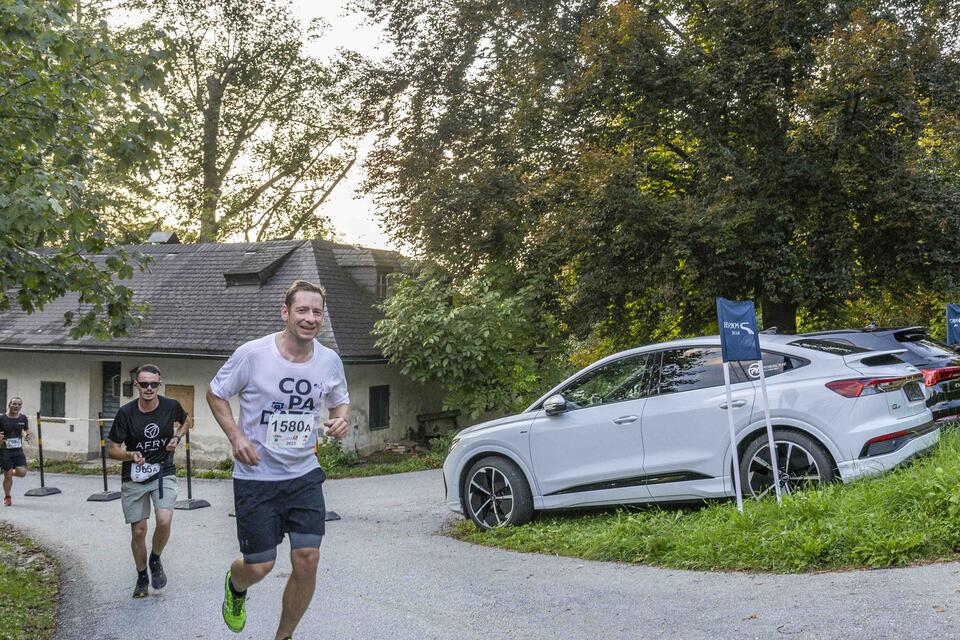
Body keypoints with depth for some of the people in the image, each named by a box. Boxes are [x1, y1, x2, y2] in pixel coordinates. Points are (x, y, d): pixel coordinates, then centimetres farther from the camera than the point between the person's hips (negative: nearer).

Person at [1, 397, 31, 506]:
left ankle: (11, 472, 24)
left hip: (18, 451, 3)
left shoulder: (23, 418, 2)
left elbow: (26, 430, 19)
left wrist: (27, 436, -2)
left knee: (22, 472, -12)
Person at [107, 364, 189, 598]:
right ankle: (142, 577, 27)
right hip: (134, 477, 0)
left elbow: (185, 421, 16)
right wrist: (131, 455, -26)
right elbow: (112, 450, -6)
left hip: (163, 472, 0)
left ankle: (155, 560, 10)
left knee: (164, 521, -20)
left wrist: (177, 437, -3)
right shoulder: (126, 412, -12)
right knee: (138, 530, 4)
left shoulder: (171, 406, -9)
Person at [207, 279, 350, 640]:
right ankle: (235, 587, 40)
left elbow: (340, 402, 16)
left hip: (304, 475, 3)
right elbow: (215, 394, 1)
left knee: (307, 560, -5)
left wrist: (340, 420, -7)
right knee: (259, 566, 0)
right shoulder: (252, 354, -13)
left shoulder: (330, 361, -2)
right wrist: (236, 437, -13)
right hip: (256, 477, -3)